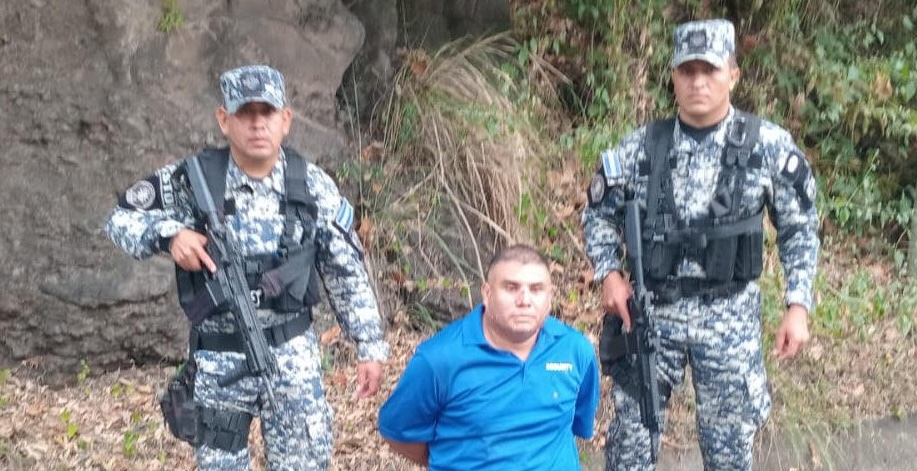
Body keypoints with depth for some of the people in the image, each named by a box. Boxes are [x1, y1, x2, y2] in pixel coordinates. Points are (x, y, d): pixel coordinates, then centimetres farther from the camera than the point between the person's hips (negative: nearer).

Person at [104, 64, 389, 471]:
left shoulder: (314, 187, -5)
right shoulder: (191, 181, -10)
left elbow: (348, 275, 2)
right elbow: (120, 218, -1)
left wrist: (371, 347, 1)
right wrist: (168, 233, -21)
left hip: (293, 356, 1)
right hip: (219, 360, 0)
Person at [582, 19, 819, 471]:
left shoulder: (769, 146, -5)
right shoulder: (641, 147, -3)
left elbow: (800, 229, 3)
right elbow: (599, 214, 10)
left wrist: (798, 306, -4)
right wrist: (609, 272, -6)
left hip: (729, 315, -1)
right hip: (652, 309, 1)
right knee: (630, 432, 7)